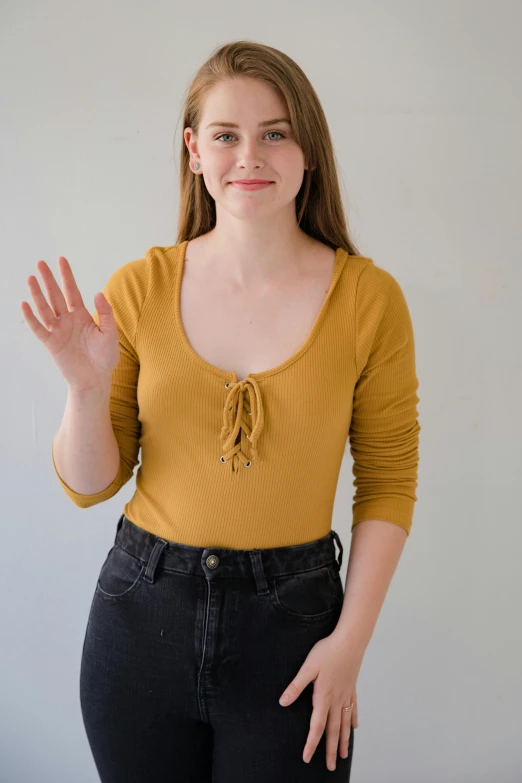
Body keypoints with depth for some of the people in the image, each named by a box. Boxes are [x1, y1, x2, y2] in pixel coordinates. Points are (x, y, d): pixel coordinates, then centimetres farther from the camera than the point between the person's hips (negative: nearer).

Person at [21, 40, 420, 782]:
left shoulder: (369, 297, -8)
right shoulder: (139, 288, -5)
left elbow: (388, 485, -2)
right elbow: (90, 485, -1)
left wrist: (351, 639, -7)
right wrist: (87, 386, -19)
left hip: (292, 617, -1)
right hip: (142, 610, 2)